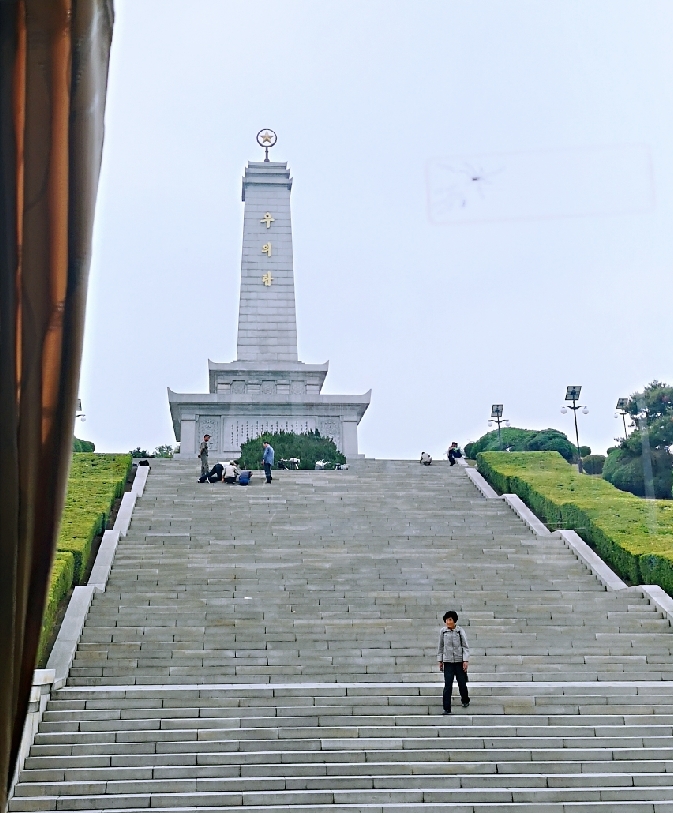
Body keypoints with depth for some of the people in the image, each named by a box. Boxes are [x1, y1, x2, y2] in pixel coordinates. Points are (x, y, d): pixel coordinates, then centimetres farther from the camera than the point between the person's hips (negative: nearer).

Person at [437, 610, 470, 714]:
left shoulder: (460, 631, -5)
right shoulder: (443, 631, 0)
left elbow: (465, 646, -2)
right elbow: (440, 646, 10)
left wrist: (465, 660, -10)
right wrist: (440, 660, 10)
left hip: (459, 661, -1)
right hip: (448, 662, 1)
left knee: (462, 683, 9)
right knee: (447, 685, -6)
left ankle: (465, 700, 37)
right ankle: (447, 708, -3)